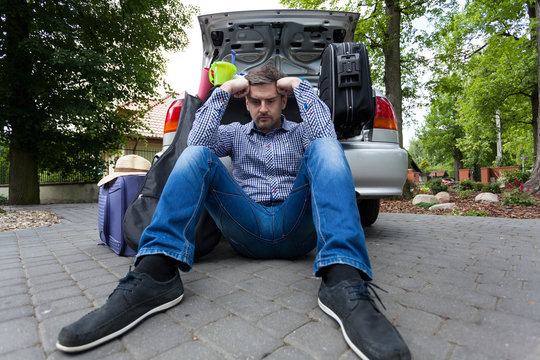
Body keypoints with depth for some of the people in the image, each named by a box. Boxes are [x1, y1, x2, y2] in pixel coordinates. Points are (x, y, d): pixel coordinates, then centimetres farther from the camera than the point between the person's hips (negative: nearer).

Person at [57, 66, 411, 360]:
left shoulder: (300, 132, 22)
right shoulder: (236, 134, 24)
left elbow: (326, 134, -3)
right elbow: (197, 139, 3)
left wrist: (300, 85, 5)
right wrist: (224, 91, 6)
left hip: (295, 230, 0)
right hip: (248, 227, 1)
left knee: (325, 148, -22)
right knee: (197, 154, -15)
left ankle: (344, 282, -42)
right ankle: (156, 274, -34)